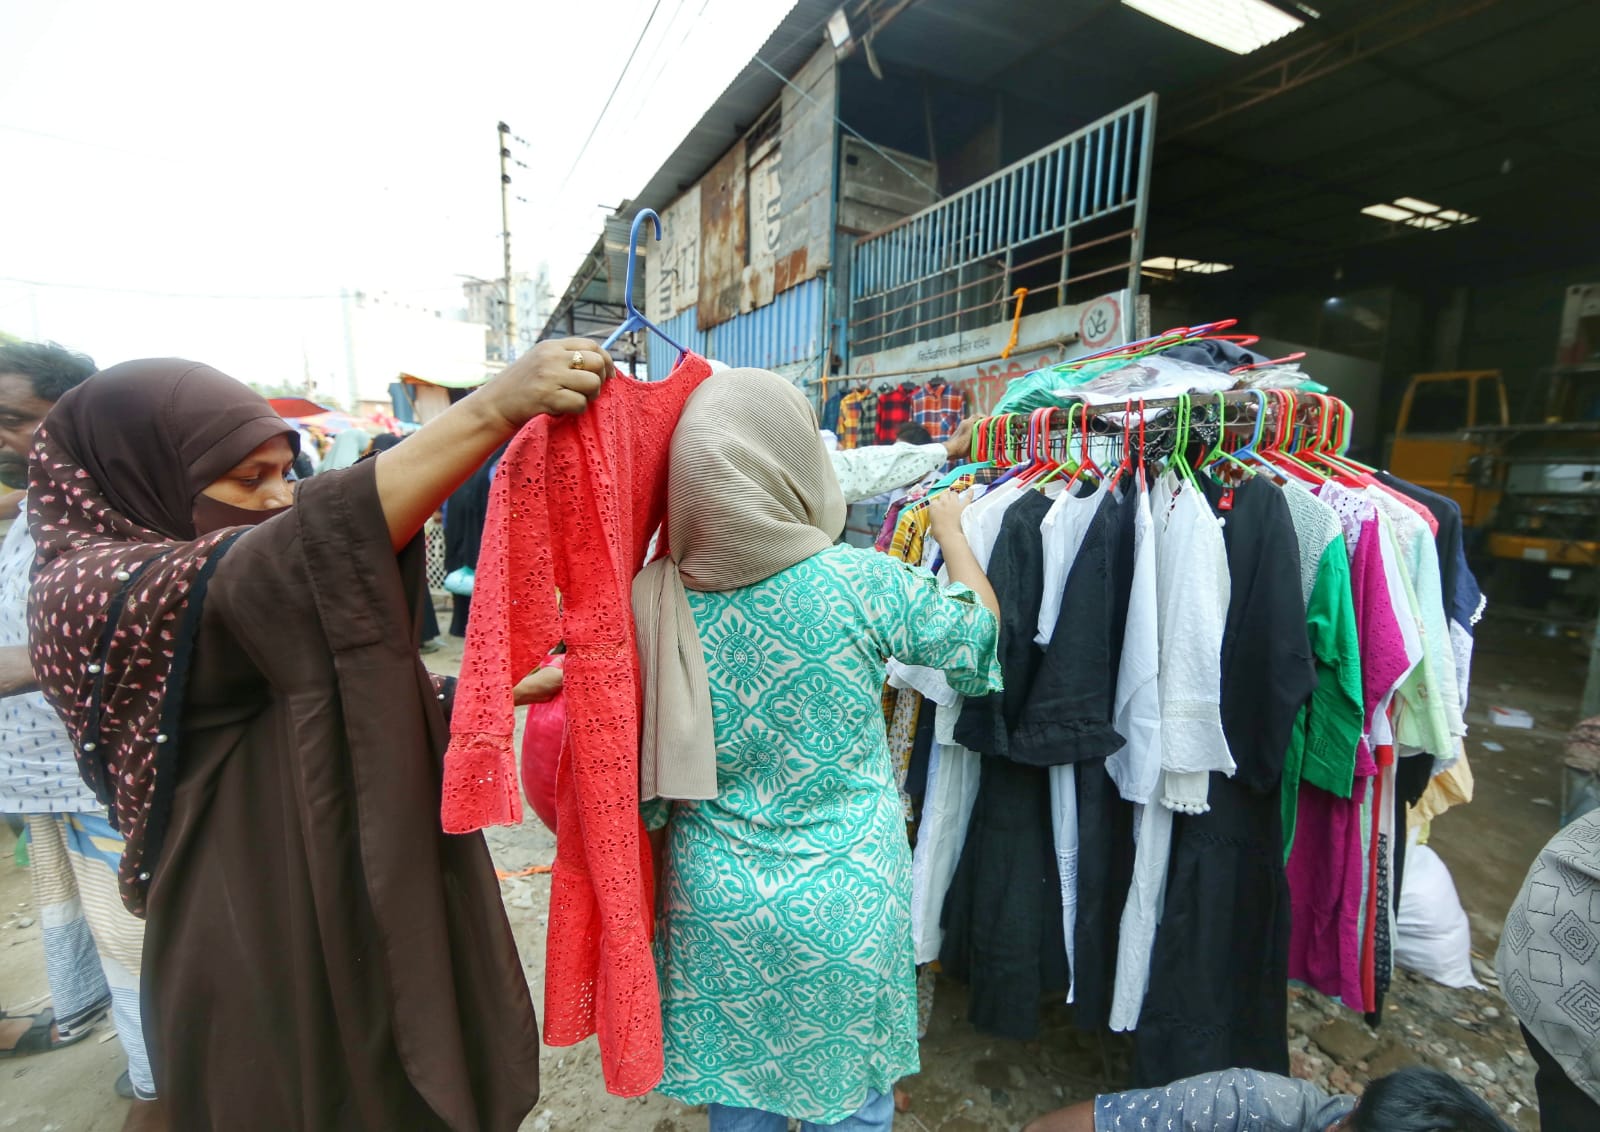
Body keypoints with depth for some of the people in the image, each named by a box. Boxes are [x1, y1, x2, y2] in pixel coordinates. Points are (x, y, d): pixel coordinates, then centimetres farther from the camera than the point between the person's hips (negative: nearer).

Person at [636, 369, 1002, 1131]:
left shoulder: (658, 601, -15)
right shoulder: (863, 583, -21)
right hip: (847, 908, -1)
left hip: (716, 903, 2)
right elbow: (978, 640, -2)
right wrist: (952, 532, 12)